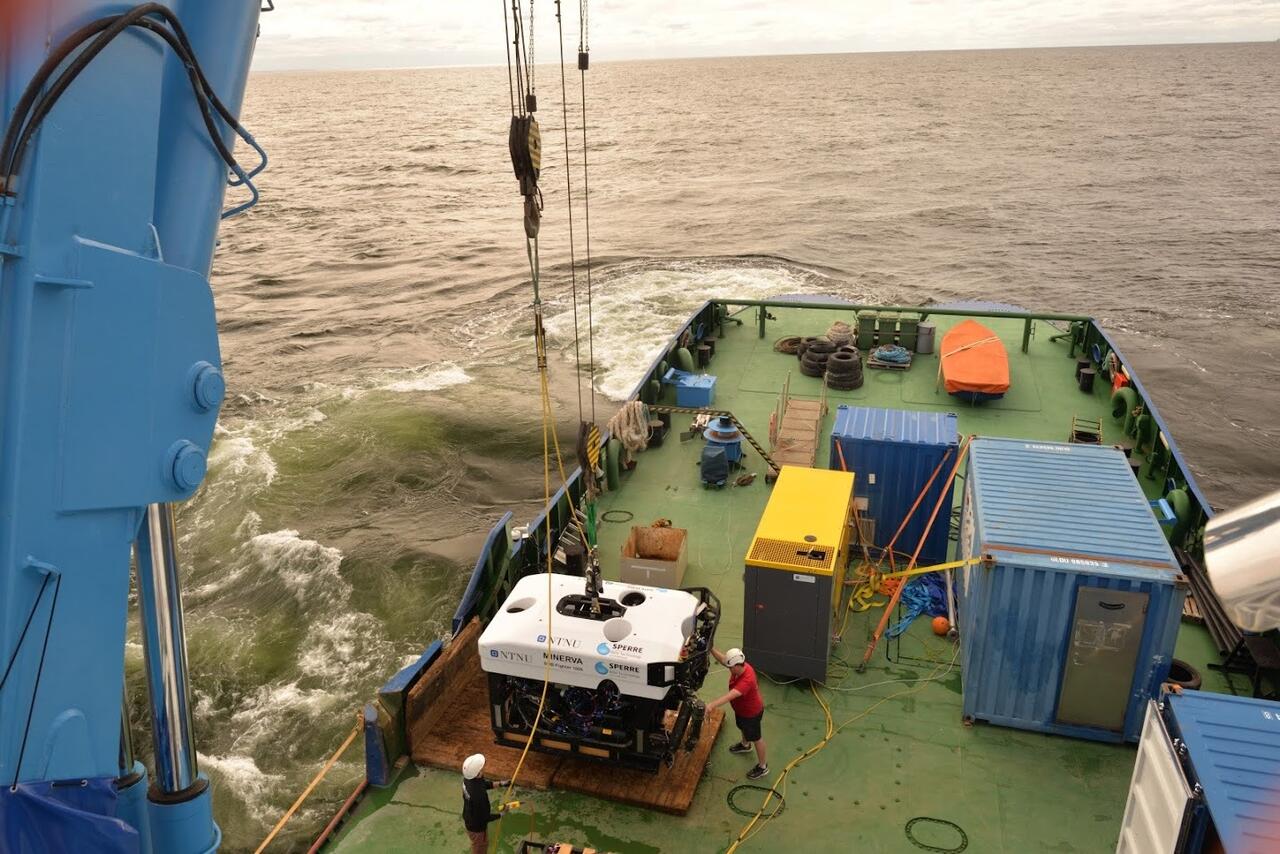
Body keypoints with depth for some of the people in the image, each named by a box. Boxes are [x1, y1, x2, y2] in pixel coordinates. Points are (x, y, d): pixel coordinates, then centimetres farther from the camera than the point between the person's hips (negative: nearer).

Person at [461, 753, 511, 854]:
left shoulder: (469, 777, -19)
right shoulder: (478, 795, -43)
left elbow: (484, 784, 4)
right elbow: (484, 818, -28)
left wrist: (500, 783, -1)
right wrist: (501, 814, -14)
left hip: (468, 819, 7)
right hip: (476, 826, -7)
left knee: (483, 844, 32)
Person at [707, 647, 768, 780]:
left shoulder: (747, 680, -45)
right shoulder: (740, 666, -21)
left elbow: (730, 696, -54)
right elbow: (722, 659, -9)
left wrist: (711, 705, -62)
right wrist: (711, 648, -25)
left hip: (751, 712, -8)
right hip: (741, 708, 8)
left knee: (755, 738, 13)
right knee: (743, 728, 34)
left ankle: (762, 766, 35)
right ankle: (745, 745, 65)